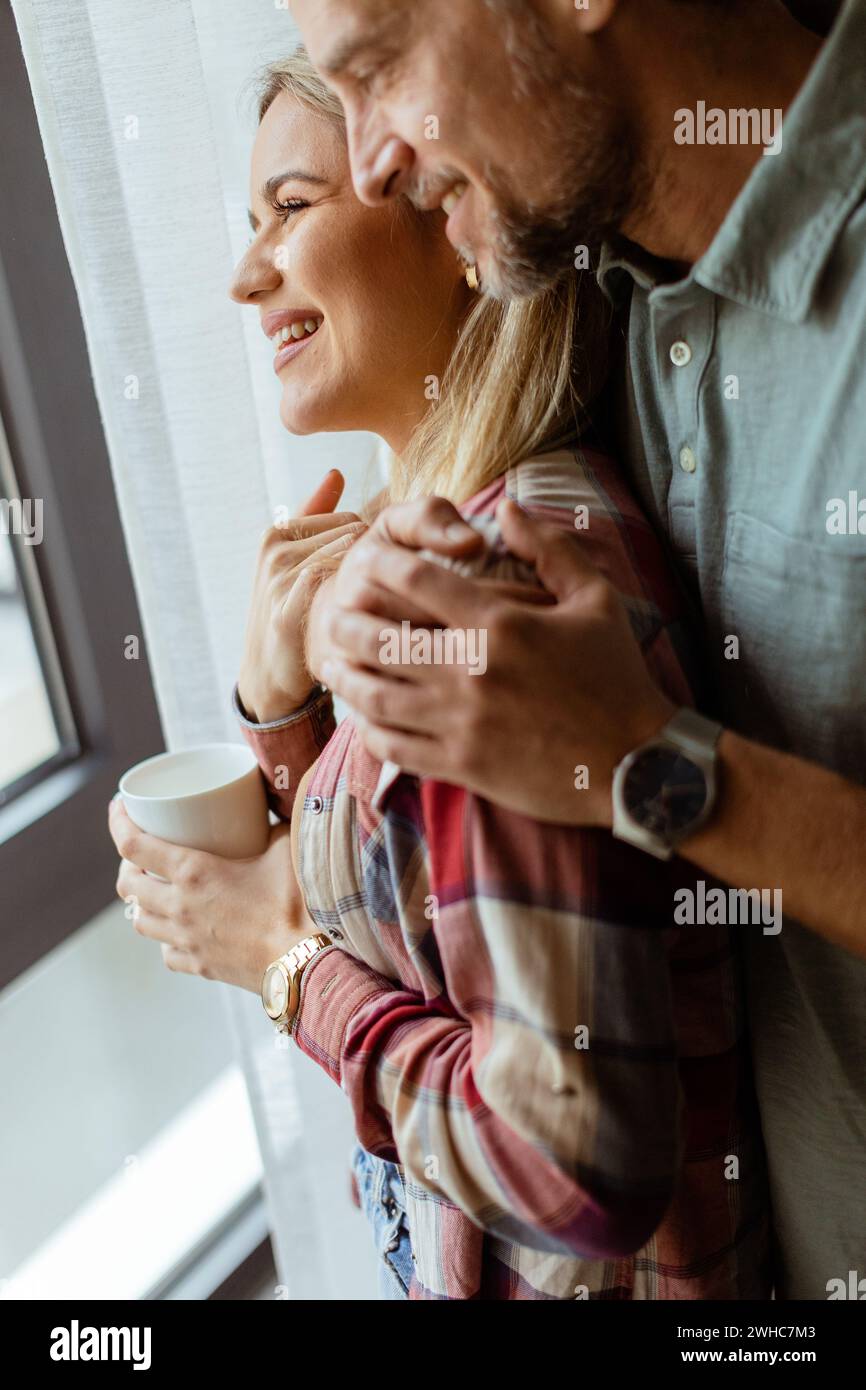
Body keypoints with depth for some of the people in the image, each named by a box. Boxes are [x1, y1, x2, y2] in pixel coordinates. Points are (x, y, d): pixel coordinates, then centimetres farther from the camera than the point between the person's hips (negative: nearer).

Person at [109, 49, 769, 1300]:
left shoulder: (517, 583, -30)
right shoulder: (424, 544, -3)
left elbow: (582, 1160, -31)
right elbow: (366, 890, 5)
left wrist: (286, 960, -18)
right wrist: (281, 694, -12)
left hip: (578, 1268, -7)